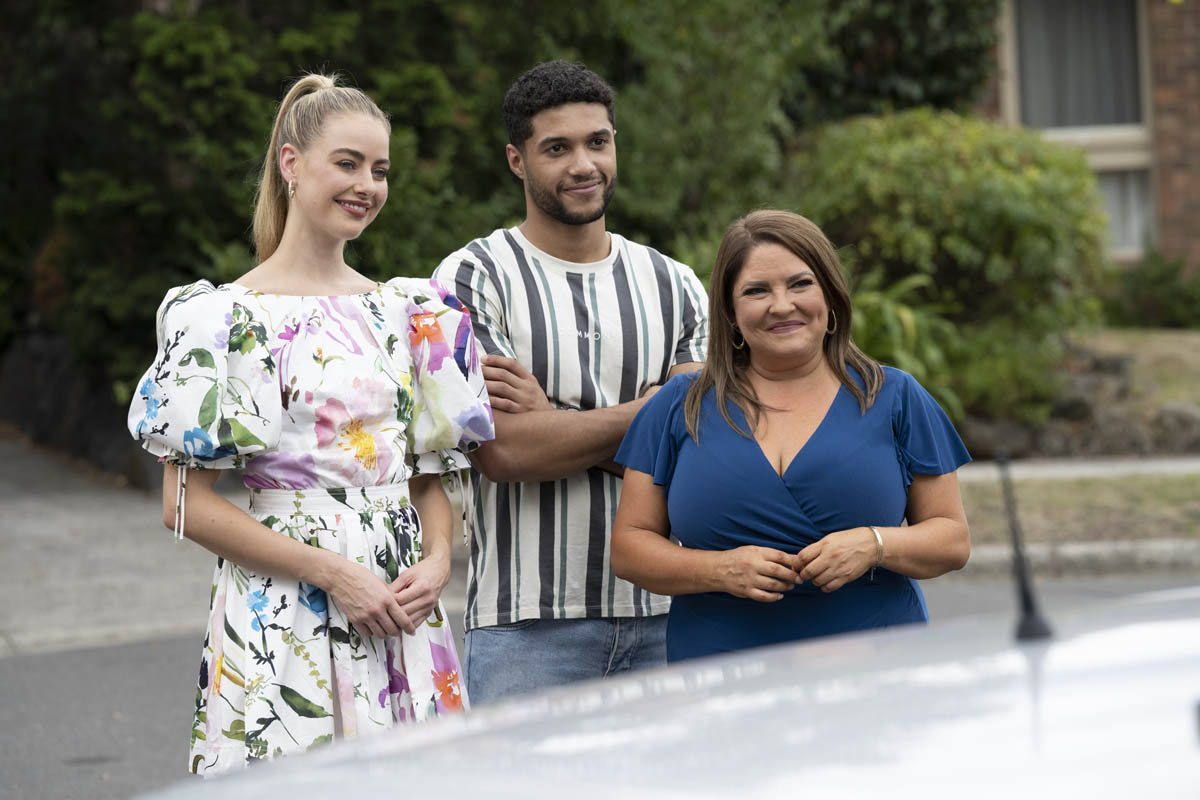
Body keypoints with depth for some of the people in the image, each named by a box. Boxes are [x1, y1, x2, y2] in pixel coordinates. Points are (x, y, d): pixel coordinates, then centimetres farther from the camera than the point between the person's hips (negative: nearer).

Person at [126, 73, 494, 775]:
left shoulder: (404, 312, 13)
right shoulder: (229, 316, -4)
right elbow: (190, 506, -8)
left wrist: (437, 560, -3)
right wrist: (333, 572, -14)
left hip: (406, 621, 5)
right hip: (281, 626, -5)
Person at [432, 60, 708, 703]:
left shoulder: (675, 287, 11)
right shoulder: (472, 279, -1)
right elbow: (500, 450, -13)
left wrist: (552, 422, -11)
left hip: (662, 620, 4)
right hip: (527, 626, -4)